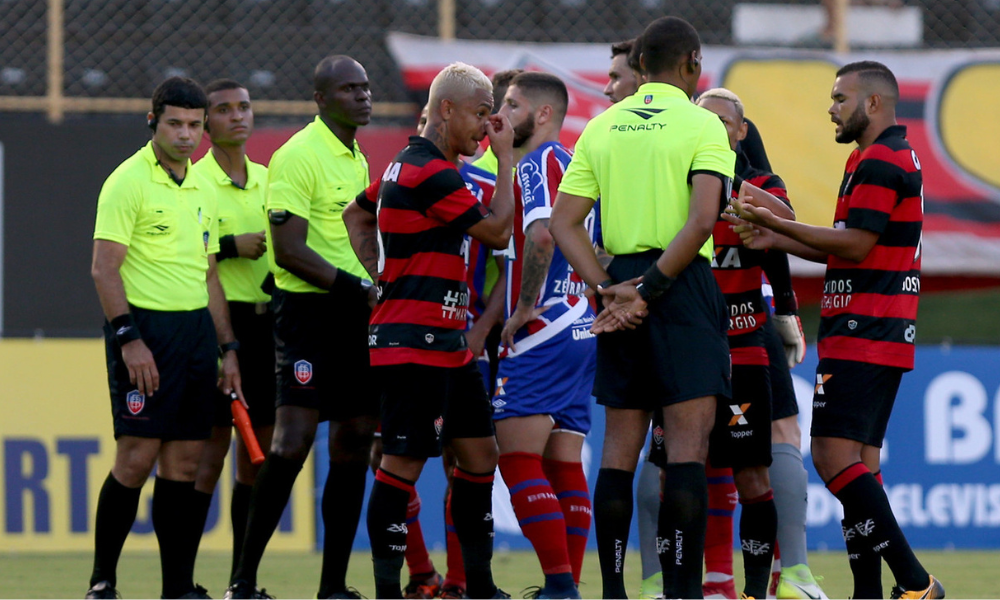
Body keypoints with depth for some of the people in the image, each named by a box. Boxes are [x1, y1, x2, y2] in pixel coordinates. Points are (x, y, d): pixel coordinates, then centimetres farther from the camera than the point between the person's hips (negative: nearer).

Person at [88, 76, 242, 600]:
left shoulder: (202, 190, 16)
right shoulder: (128, 182, -7)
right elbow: (104, 268, -12)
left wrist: (227, 349, 17)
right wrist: (128, 338, -19)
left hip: (197, 329, 7)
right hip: (145, 326, -7)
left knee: (183, 463, 4)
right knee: (137, 457, -9)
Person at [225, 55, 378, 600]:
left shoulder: (356, 159, 17)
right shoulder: (297, 156, -10)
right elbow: (290, 251, -17)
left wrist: (375, 294, 11)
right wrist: (359, 288, -16)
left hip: (355, 315, 9)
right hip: (308, 312, -9)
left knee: (354, 447, 5)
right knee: (293, 441, -15)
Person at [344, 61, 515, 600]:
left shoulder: (408, 166, 16)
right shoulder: (430, 173, -16)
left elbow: (357, 215, 28)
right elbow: (498, 232, -12)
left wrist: (384, 277, 17)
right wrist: (507, 159, -4)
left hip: (448, 344, 11)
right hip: (415, 344, -11)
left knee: (479, 455, 11)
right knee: (403, 464, -7)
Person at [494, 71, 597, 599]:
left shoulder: (538, 164, -9)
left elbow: (541, 236, -26)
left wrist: (524, 308, -17)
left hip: (542, 337, -9)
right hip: (583, 333, 9)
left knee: (518, 460, -9)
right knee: (564, 465, 8)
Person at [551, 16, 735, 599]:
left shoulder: (603, 126, 10)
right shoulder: (702, 125, -4)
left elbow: (564, 221, 4)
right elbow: (702, 220, -17)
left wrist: (608, 288, -3)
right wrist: (650, 290, -13)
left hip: (619, 284, 5)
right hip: (684, 286, -5)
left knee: (621, 447, 10)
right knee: (688, 445, -6)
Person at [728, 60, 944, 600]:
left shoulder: (881, 161, -12)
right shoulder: (890, 157, 22)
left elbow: (855, 245, -17)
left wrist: (777, 222, -11)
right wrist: (776, 240, 16)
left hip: (863, 334, -11)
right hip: (877, 337, 11)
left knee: (834, 455, -16)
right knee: (857, 462, 8)